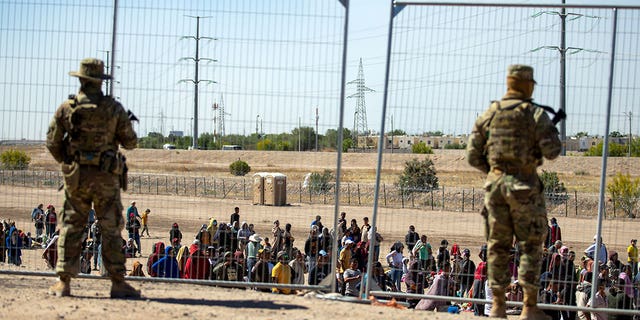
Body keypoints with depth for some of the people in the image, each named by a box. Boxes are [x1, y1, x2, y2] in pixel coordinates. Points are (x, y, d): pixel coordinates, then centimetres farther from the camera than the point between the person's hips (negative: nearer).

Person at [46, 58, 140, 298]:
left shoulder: (66, 108, -1)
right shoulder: (114, 108, -5)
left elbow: (52, 143, 1)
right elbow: (130, 142, 0)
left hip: (75, 176, 1)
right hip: (106, 178, -1)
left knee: (70, 227, 9)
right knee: (111, 229, 4)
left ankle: (63, 282, 8)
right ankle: (118, 283, 4)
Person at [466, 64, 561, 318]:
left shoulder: (488, 114, 8)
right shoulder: (535, 113, -5)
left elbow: (473, 156, 7)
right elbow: (552, 152, -9)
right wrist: (551, 133, 10)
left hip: (495, 183, 4)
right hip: (525, 185, -4)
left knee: (498, 245, 10)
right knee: (531, 246, 3)